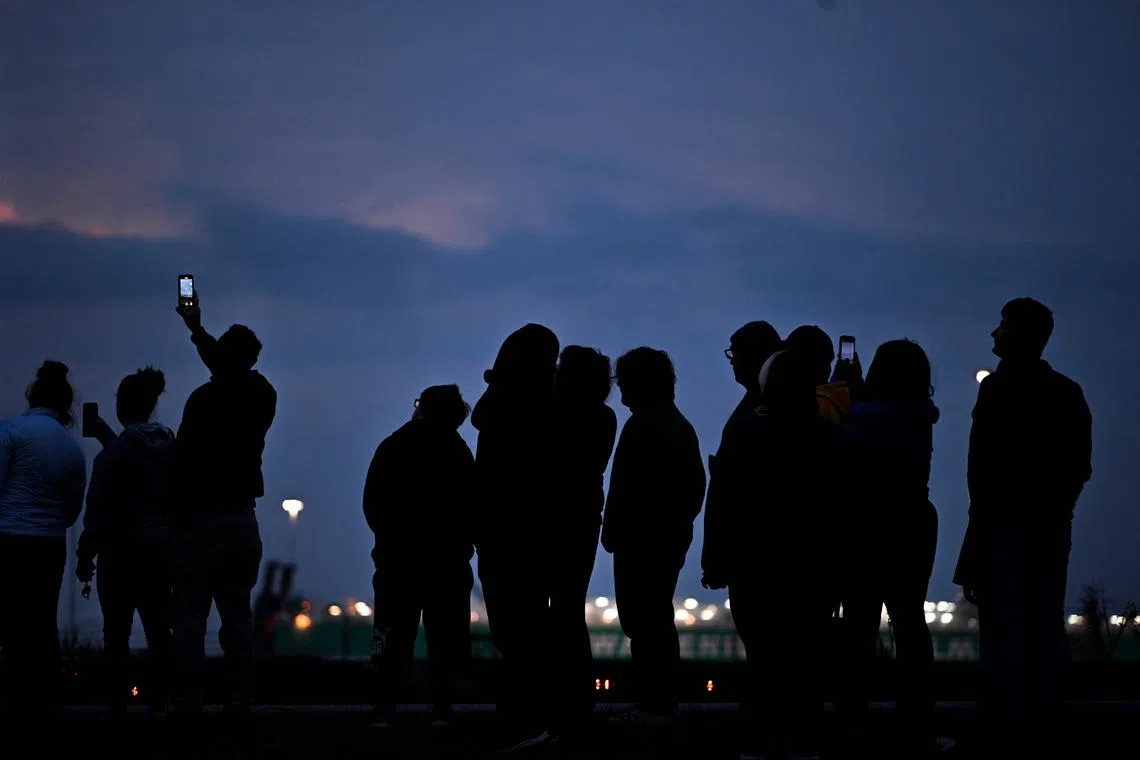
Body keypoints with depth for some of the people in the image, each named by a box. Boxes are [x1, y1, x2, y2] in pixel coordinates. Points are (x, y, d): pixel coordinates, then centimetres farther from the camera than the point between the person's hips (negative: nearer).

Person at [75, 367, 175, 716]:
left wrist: (85, 554, -7)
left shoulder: (116, 449, -12)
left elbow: (98, 508, -12)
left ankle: (118, 704, -3)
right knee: (158, 630, 7)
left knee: (117, 633, -1)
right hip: (159, 549, 5)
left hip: (121, 551, -5)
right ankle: (157, 704, 6)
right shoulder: (168, 446, 4)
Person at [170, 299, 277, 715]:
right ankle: (239, 699, 5)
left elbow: (184, 461, -18)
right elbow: (234, 374, 27)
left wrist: (175, 518, -9)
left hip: (199, 521, -6)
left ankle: (188, 700, -5)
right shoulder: (261, 396, 5)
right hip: (241, 520, 6)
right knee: (237, 615, 9)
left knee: (190, 617, -3)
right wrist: (196, 329, 41)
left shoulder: (206, 399, -14)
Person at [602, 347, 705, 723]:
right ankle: (663, 700, 17)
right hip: (671, 536, 10)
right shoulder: (679, 423, 16)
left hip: (641, 538, -10)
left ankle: (651, 704, -8)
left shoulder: (642, 425, -14)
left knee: (641, 622, -7)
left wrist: (613, 532, -14)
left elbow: (627, 487, -20)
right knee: (659, 618, 14)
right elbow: (696, 481, 18)